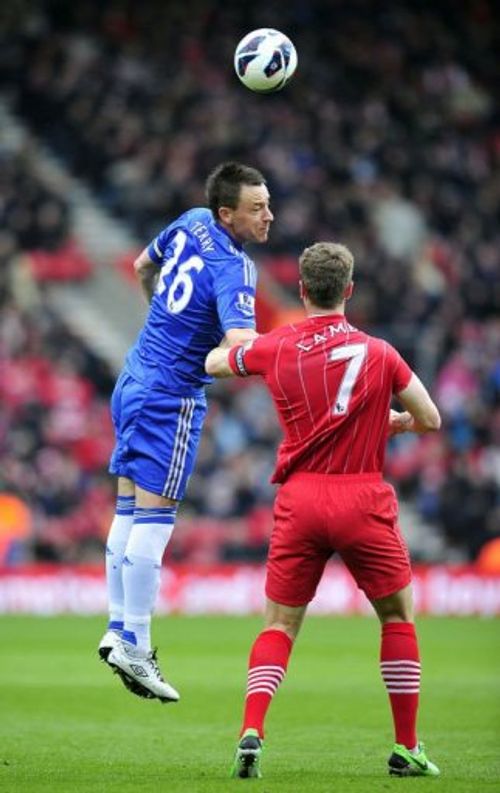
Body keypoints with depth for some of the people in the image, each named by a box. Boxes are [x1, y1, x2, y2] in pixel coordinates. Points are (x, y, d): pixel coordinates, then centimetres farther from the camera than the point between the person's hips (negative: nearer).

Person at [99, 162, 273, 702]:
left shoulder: (191, 224, 3)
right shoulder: (232, 271, -21)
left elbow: (143, 266, 22)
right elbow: (241, 345, -36)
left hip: (134, 381, 9)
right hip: (172, 396, -9)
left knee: (130, 510, 11)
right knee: (154, 517, -7)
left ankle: (117, 628, 15)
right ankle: (134, 645, -7)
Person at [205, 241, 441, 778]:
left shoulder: (274, 348, 2)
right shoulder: (377, 353, -4)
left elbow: (214, 362, 21)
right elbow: (429, 419, 3)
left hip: (299, 499, 2)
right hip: (363, 498, -2)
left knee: (280, 624, 10)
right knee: (398, 615, 15)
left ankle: (250, 734, -10)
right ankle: (406, 748, 13)